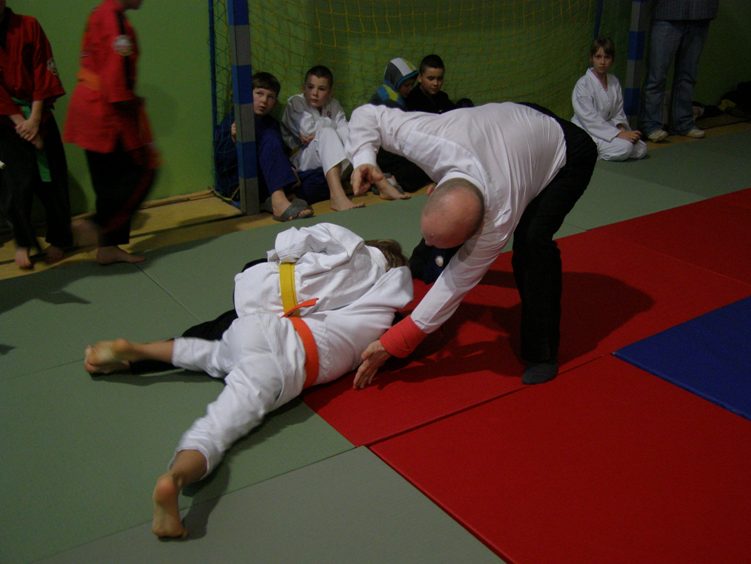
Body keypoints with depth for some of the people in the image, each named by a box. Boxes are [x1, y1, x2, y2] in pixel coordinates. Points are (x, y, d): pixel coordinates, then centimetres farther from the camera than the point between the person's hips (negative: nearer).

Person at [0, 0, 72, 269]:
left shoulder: (28, 26, -1)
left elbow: (43, 73, -4)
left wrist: (34, 118, -13)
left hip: (37, 115, 1)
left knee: (50, 179, 4)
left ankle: (58, 239, 22)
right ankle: (23, 242, 15)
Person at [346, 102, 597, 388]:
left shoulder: (501, 216, -43)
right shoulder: (428, 141, -38)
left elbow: (459, 281, -33)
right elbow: (368, 114, -20)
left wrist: (393, 344, -30)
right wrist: (363, 159, -39)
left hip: (568, 152, -6)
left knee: (533, 240, -31)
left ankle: (541, 353, -14)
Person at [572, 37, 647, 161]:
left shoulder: (614, 82, 7)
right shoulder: (583, 84, -14)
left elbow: (618, 113, 14)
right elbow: (590, 119, -19)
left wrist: (621, 127, -9)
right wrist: (618, 134, -23)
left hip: (607, 130, 8)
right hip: (587, 133, -8)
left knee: (641, 149, -8)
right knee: (624, 148, -28)